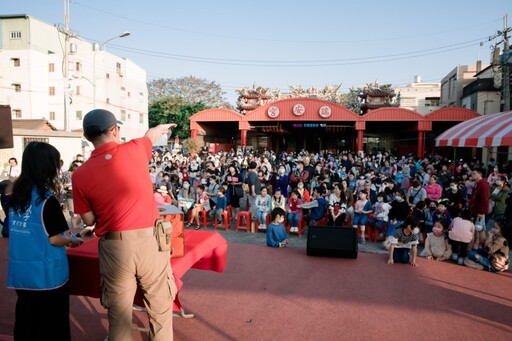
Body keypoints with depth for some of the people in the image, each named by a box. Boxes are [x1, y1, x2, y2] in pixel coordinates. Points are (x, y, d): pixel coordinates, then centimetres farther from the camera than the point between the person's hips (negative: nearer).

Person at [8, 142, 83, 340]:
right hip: (46, 274, -7)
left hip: (21, 272, 7)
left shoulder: (16, 196, 3)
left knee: (26, 322, 18)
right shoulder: (46, 199, -18)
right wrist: (72, 241, 2)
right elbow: (54, 239, -16)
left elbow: (20, 232, 13)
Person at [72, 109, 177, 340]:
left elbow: (89, 220, 6)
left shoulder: (81, 174, -2)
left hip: (114, 247, 1)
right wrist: (165, 127, 41)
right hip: (149, 241, -1)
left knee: (118, 312, 16)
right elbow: (152, 135, 20)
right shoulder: (133, 150, -4)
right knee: (160, 309, 15)